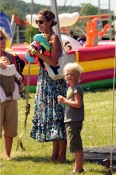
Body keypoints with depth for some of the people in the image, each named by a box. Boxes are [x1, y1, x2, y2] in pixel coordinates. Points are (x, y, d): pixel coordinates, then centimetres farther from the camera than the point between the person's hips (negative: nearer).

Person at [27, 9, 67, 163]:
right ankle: (55, 152, 17)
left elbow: (53, 61, -22)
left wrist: (36, 52, -22)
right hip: (44, 79, 9)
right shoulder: (43, 37, 12)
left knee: (57, 115, -6)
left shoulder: (54, 38, -13)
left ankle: (62, 155, -3)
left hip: (55, 81, -9)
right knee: (49, 115, 11)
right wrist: (32, 53, 0)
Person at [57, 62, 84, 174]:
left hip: (75, 121, -10)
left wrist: (65, 100, -15)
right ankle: (79, 168, 22)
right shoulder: (70, 88, 16)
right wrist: (63, 101, 4)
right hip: (69, 121, 10)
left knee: (76, 146, -8)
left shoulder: (76, 88, -13)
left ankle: (77, 170, -5)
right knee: (76, 146, 15)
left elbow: (78, 104, -22)